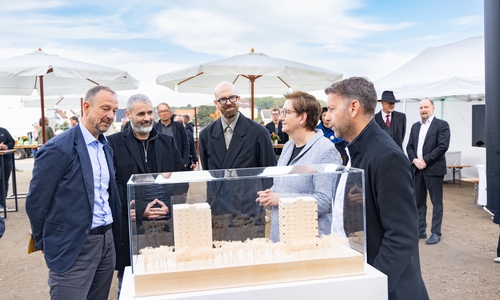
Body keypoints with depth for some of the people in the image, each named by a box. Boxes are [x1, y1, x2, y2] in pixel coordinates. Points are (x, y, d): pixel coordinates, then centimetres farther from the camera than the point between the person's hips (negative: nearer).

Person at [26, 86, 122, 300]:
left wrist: (112, 234, 13)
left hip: (107, 241, 7)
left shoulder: (106, 147, 10)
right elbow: (36, 202, -10)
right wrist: (46, 243, 0)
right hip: (74, 247, -7)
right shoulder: (58, 148, -14)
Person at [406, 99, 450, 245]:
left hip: (433, 168, -6)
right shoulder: (415, 126, 15)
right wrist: (415, 160, -7)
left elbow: (443, 146, -13)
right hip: (417, 168, 6)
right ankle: (420, 230, 20)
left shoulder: (442, 125, -3)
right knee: (418, 201, 10)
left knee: (436, 202, 2)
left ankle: (436, 233, 10)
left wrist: (425, 160, -16)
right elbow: (409, 146, 11)